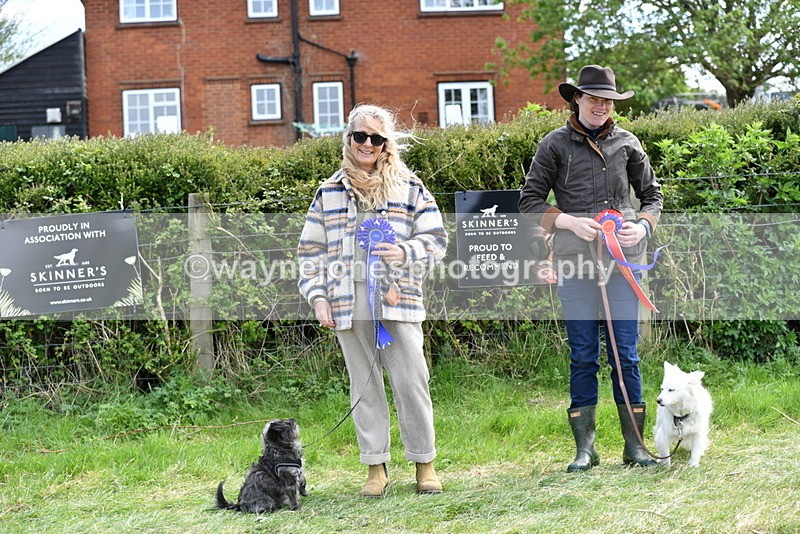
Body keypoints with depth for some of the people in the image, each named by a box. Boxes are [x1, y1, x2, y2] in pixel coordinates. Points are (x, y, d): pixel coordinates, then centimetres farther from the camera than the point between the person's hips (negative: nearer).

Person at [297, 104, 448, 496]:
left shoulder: (409, 188, 9)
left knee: (411, 381, -5)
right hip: (348, 300, 2)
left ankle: (424, 464, 7)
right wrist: (318, 297, 3)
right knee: (363, 385, 5)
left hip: (397, 297, -2)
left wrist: (405, 252, -14)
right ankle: (376, 468, 12)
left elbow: (435, 240, 5)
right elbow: (312, 250, 13)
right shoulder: (329, 193, 13)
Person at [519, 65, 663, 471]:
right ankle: (584, 447, 9)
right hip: (575, 261, -1)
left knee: (625, 353, 2)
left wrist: (643, 226, -1)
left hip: (624, 259, 1)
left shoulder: (626, 143, 11)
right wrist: (570, 222, -9)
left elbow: (652, 194, 19)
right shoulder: (555, 145, 5)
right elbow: (529, 202, 5)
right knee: (583, 355, 2)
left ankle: (635, 445, 10)